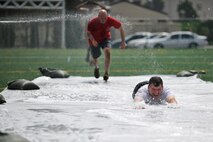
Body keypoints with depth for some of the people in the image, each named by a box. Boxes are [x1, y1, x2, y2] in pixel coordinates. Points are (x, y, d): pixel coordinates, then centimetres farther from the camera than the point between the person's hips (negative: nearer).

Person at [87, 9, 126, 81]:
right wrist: (92, 40, -37)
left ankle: (106, 73, -28)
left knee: (107, 52, -27)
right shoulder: (92, 22, -30)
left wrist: (123, 41, -15)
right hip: (95, 41, 0)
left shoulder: (110, 20, -26)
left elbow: (120, 28, -13)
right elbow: (88, 32, -17)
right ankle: (96, 67, 50)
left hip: (105, 38, 0)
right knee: (95, 57, 11)